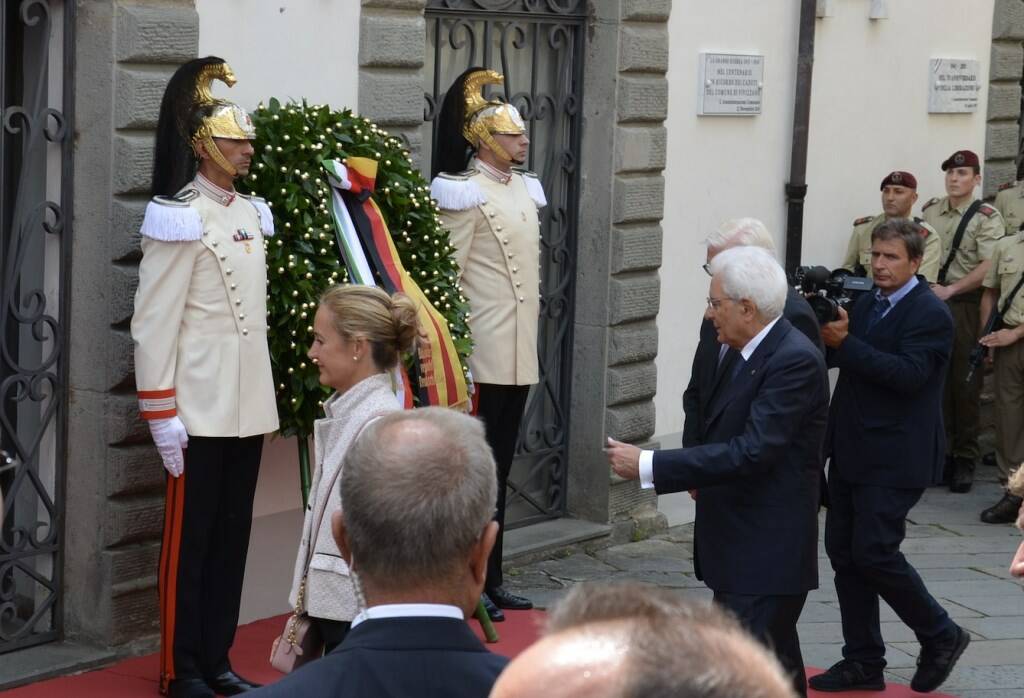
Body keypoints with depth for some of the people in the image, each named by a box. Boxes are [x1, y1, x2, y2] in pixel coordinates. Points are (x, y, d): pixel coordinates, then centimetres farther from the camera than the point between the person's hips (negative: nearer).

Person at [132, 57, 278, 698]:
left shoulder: (252, 213, 11)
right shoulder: (180, 220, -12)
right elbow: (154, 325, -13)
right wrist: (162, 415, -16)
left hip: (249, 405, 7)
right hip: (200, 409, -7)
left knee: (233, 537, 11)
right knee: (190, 540, 1)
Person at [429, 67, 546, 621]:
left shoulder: (523, 188, 14)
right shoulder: (467, 193, -10)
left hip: (520, 353, 8)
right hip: (484, 354, -8)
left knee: (500, 468, 13)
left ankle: (491, 578, 19)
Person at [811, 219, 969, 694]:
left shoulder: (931, 314, -11)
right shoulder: (865, 304, 13)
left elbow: (909, 373, -23)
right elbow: (830, 356, 9)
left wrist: (844, 342, -26)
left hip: (895, 458, -8)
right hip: (851, 450, 8)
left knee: (874, 552, -10)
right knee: (842, 551, 8)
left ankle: (941, 636, 11)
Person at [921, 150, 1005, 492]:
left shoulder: (987, 218, -4)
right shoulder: (930, 211, 12)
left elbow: (988, 268, -13)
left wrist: (950, 290, -17)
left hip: (965, 306, -5)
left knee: (965, 384, -2)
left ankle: (965, 460, 5)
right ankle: (939, 452, 17)